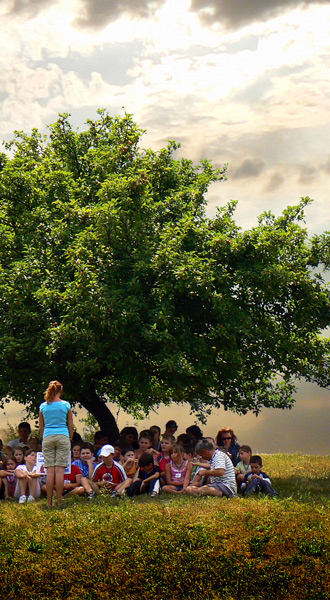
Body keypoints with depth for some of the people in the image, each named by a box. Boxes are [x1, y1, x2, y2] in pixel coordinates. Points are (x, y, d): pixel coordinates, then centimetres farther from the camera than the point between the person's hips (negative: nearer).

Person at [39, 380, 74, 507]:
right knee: (60, 470, -2)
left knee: (50, 471, 1)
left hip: (47, 437, 1)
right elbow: (71, 426, 6)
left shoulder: (43, 406, 6)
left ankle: (50, 502, -1)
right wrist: (70, 439, 18)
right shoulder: (66, 405, 2)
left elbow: (41, 427, 12)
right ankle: (59, 501, -4)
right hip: (63, 436, -1)